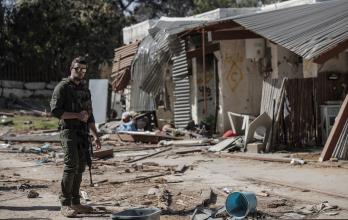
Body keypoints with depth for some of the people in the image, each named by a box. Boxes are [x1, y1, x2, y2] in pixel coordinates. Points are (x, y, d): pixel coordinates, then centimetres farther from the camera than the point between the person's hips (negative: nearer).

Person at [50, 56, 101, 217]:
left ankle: (75, 203, 13)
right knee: (71, 165, -17)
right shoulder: (62, 87, -4)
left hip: (83, 132, 7)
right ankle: (65, 204, -13)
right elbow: (55, 111, -13)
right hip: (68, 130, -7)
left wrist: (96, 136, 14)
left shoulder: (85, 89, 17)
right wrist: (77, 115, -15)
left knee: (80, 167, 7)